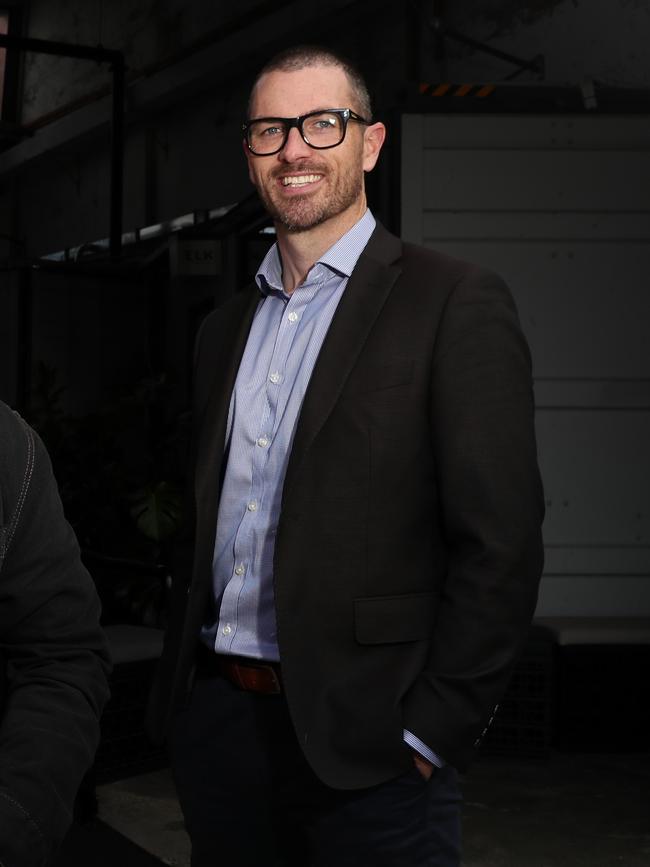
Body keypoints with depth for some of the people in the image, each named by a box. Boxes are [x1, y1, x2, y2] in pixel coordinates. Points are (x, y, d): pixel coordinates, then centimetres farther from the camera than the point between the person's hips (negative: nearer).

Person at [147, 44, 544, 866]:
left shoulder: (455, 303, -7)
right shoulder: (224, 328, 13)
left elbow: (499, 546, -12)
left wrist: (428, 733, -14)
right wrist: (178, 685, 10)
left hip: (359, 743, -6)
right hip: (213, 721, 6)